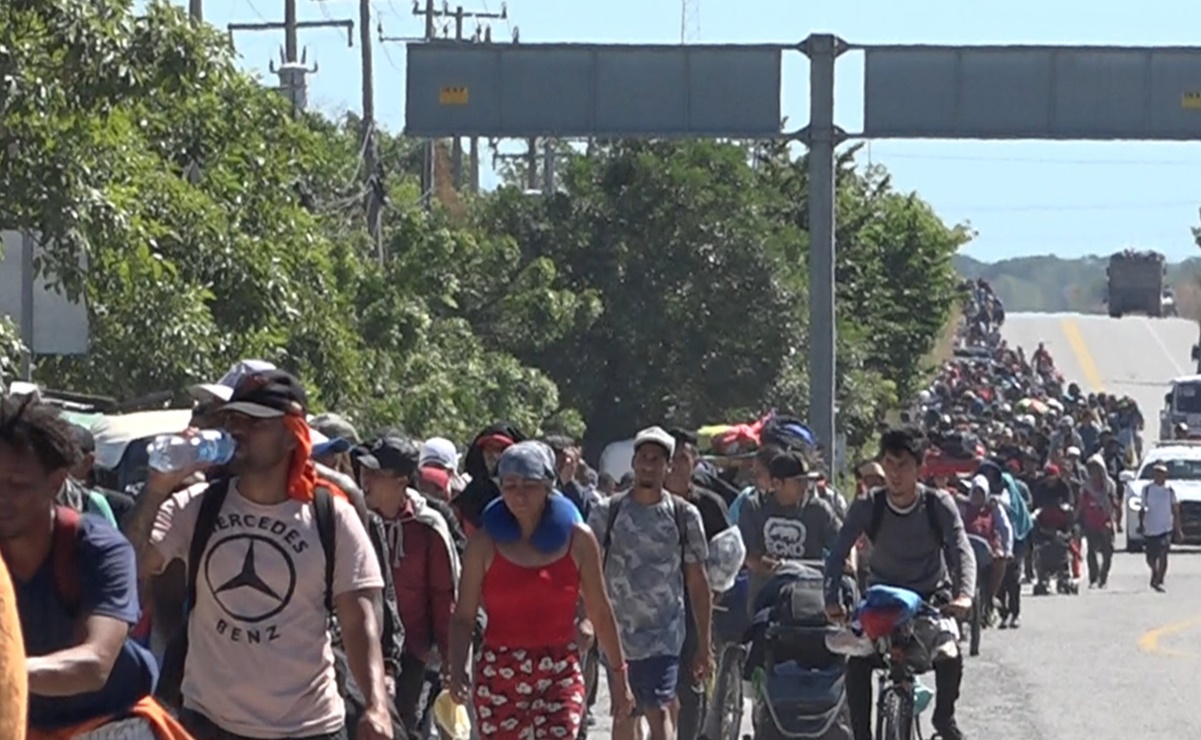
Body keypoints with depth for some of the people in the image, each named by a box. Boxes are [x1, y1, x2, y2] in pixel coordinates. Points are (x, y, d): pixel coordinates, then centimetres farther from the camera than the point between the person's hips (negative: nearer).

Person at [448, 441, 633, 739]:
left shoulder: (577, 539, 2)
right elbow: (463, 616, 0)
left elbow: (600, 612, 9)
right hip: (499, 675, 1)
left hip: (560, 673, -1)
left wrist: (618, 673, 12)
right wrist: (457, 669, -16)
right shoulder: (485, 543, 0)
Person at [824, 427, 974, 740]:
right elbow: (838, 554, -16)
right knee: (857, 661, -23)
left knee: (950, 655, -25)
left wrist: (964, 594, -41)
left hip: (931, 596, -1)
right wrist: (833, 600, -33)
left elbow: (962, 551, -21)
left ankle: (944, 714, 5)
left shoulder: (938, 504, -13)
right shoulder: (868, 506, -11)